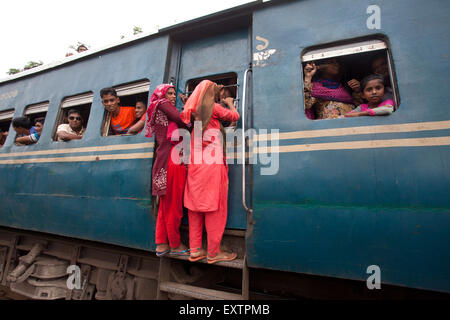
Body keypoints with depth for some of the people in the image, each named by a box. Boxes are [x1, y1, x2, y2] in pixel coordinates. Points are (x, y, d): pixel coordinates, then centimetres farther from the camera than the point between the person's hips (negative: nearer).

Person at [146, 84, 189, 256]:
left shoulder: (158, 111, 28)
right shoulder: (162, 104, 3)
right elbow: (183, 121, -9)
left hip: (165, 161, 9)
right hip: (172, 160, -9)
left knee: (165, 205, 12)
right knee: (173, 205, -1)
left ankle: (161, 244, 21)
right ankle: (175, 245, 11)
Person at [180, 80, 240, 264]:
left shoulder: (194, 111, 15)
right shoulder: (214, 107, -1)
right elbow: (235, 116, 6)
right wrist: (230, 104, 27)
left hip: (195, 164, 7)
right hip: (212, 164, -7)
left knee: (195, 206, 9)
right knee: (214, 207, -1)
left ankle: (195, 250, 17)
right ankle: (213, 252, 8)